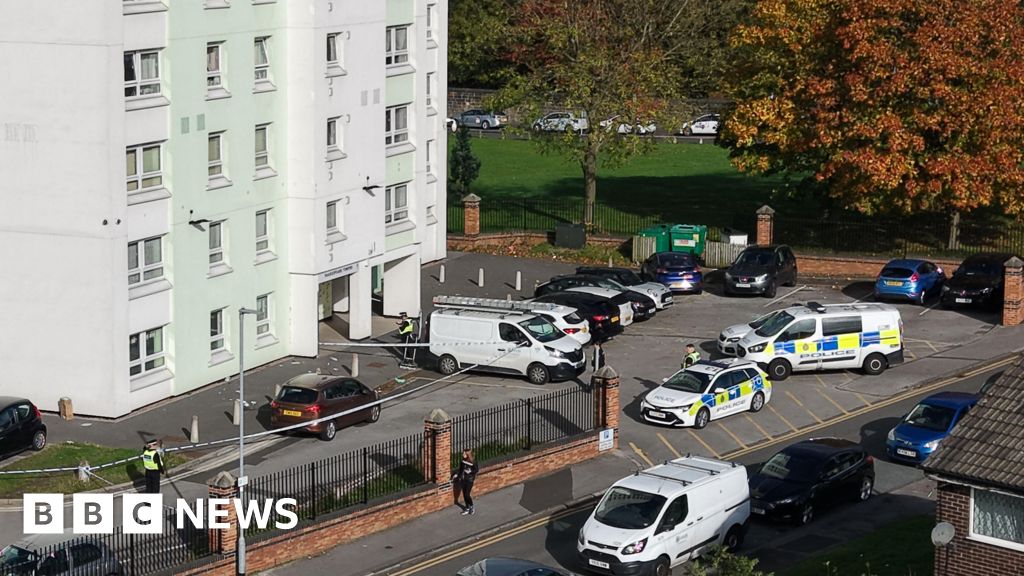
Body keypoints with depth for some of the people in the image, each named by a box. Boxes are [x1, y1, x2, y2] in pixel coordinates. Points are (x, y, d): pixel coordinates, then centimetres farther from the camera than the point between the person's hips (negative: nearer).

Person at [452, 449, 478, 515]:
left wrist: (470, 472, -21)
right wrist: (457, 475, 7)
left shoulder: (473, 462, -15)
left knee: (467, 494, -7)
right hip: (463, 479, 6)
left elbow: (476, 470, -8)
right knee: (464, 494, 10)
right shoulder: (463, 460, 2)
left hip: (469, 480, -6)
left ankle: (471, 507, 15)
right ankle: (467, 508, 23)